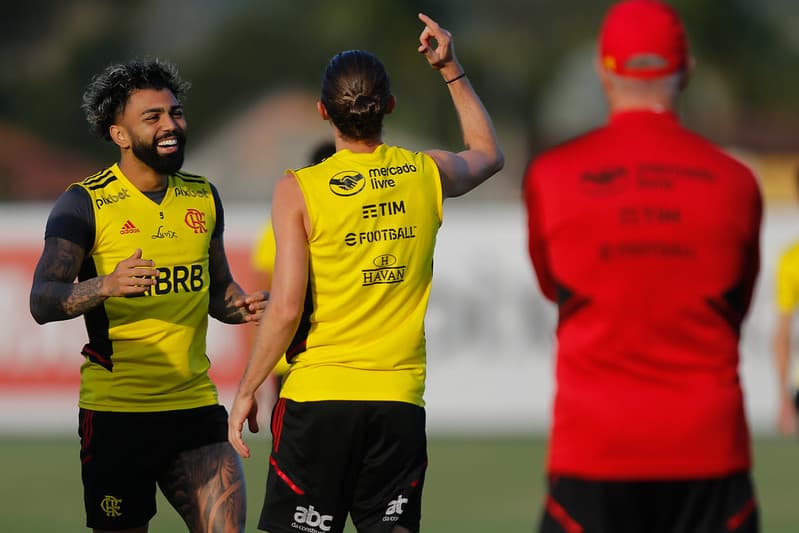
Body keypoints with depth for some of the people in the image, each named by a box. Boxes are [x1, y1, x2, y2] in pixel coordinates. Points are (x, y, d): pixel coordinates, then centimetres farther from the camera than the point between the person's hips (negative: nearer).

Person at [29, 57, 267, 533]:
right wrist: (106, 285, -32)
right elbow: (42, 302, -14)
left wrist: (242, 307, 0)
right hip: (115, 410, -4)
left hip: (195, 404, 4)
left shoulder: (203, 197, 11)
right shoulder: (85, 204, -5)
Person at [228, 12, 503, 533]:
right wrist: (452, 69, 32)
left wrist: (247, 390, 0)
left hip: (318, 397, -3)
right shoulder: (428, 173, 4)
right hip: (400, 399, 3)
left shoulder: (299, 190, -6)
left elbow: (286, 309, -10)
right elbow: (489, 155, 29)